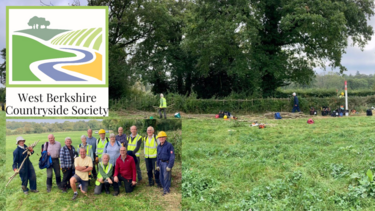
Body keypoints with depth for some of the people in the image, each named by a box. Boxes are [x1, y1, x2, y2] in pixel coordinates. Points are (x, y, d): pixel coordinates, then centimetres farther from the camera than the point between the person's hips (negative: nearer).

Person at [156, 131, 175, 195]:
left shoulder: (169, 145, -14)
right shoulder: (159, 146, 9)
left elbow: (172, 156, -15)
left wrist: (169, 166, -18)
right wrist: (158, 165, 16)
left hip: (167, 163, -7)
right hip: (161, 163, 7)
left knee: (166, 177, -5)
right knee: (162, 177, 10)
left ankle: (166, 190, 4)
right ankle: (164, 188, 24)